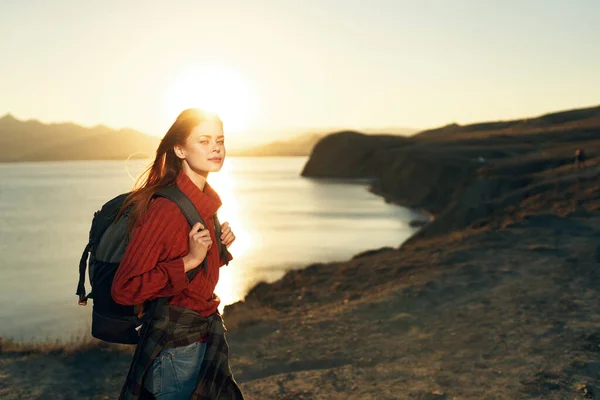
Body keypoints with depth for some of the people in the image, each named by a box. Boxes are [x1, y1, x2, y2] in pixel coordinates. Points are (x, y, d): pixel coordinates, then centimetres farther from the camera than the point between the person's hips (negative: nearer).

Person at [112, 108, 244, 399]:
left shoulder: (204, 200, 3)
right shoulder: (163, 209, -23)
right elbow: (124, 290, -23)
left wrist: (220, 243, -1)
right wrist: (189, 260, -26)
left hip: (204, 336, 9)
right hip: (175, 344, -8)